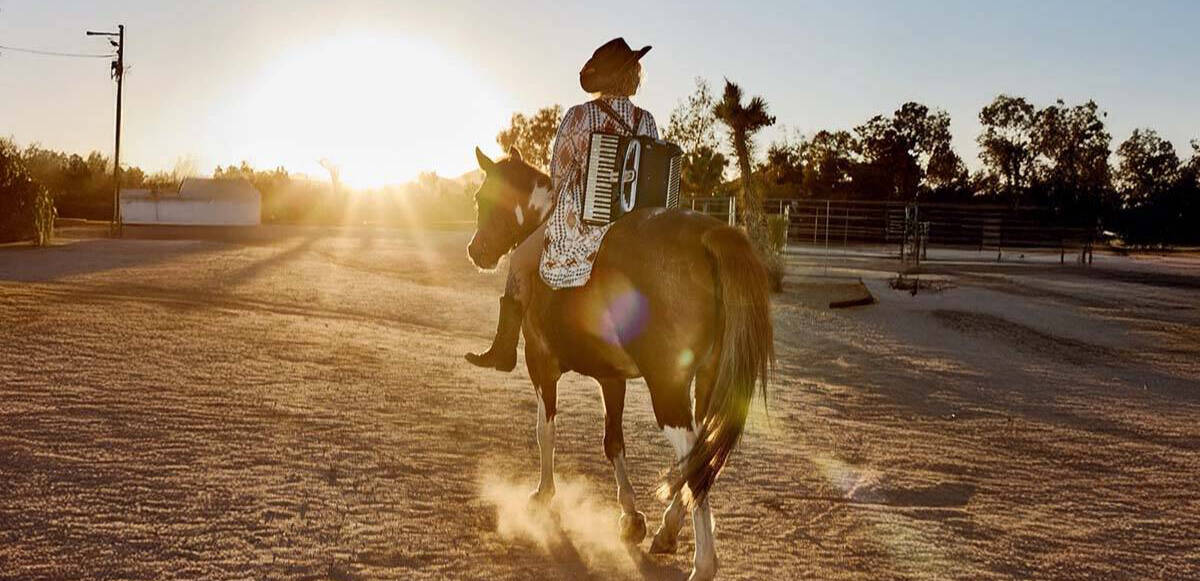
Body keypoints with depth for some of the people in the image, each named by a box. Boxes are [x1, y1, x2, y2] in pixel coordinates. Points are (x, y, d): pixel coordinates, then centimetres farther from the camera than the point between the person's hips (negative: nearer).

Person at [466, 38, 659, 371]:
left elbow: (558, 170, -1)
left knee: (519, 262, 17)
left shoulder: (578, 116, -8)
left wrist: (559, 203, 18)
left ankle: (505, 349, 19)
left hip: (581, 221, -4)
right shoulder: (646, 121, 2)